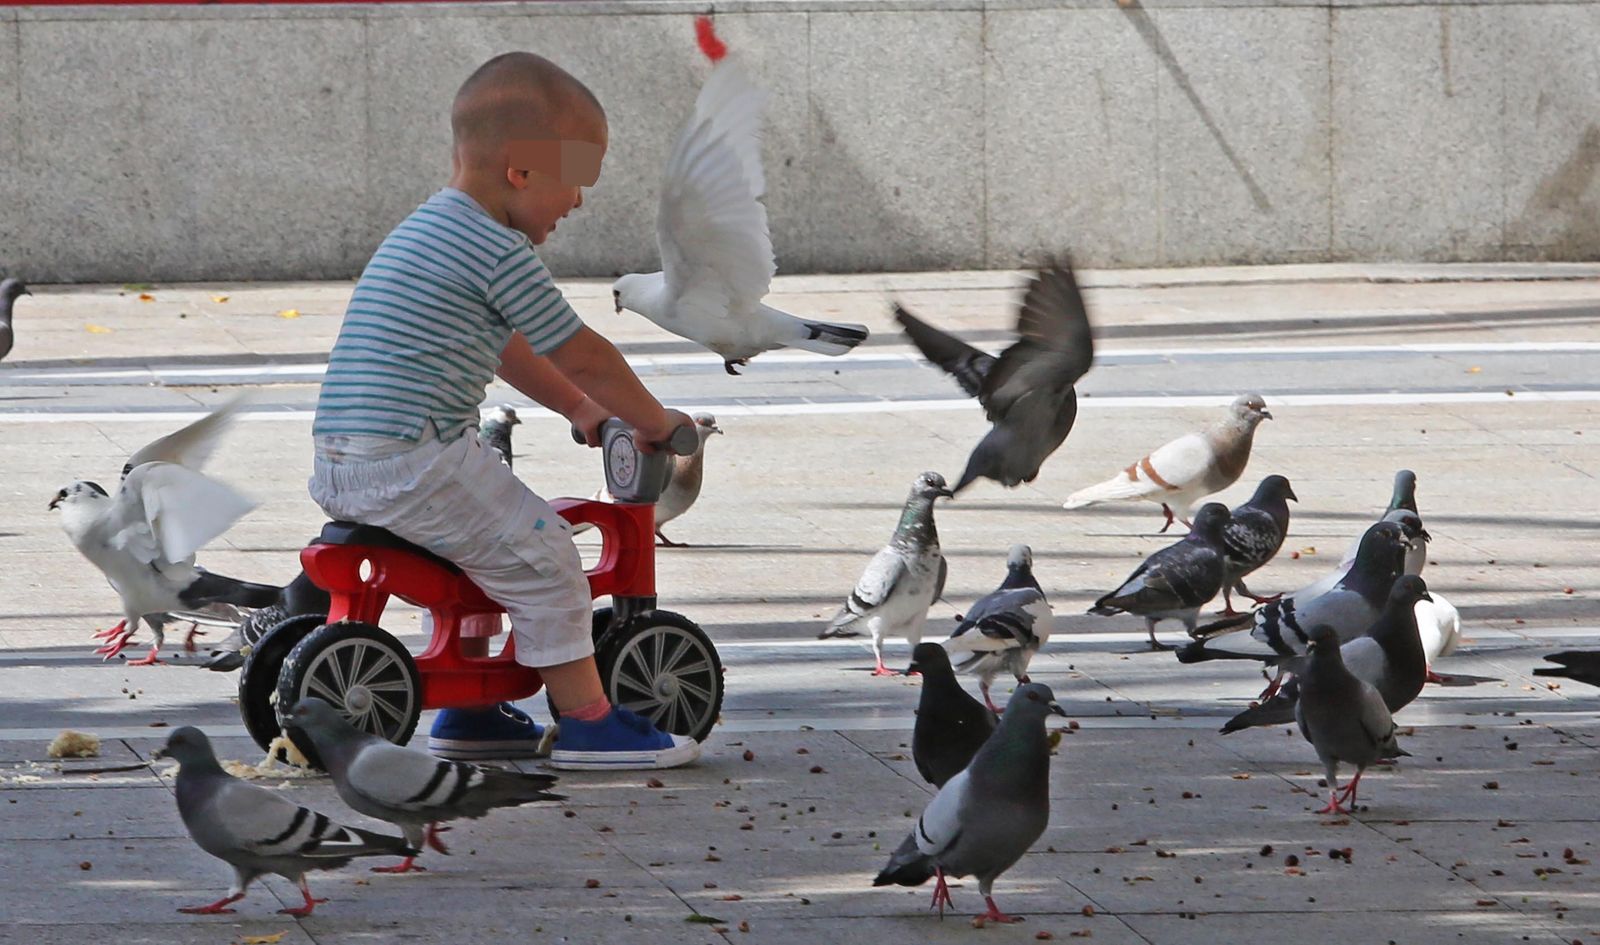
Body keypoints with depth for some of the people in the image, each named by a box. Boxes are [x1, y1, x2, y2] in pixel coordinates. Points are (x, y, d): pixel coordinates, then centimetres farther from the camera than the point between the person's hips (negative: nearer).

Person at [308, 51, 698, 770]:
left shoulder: (428, 228, 20)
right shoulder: (501, 253, -13)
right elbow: (581, 356, -6)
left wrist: (581, 409, 35)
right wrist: (654, 421, 8)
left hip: (343, 467, 10)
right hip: (412, 461, -10)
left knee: (486, 549, 26)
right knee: (539, 555, -3)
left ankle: (468, 713, 29)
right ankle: (587, 723, 1)